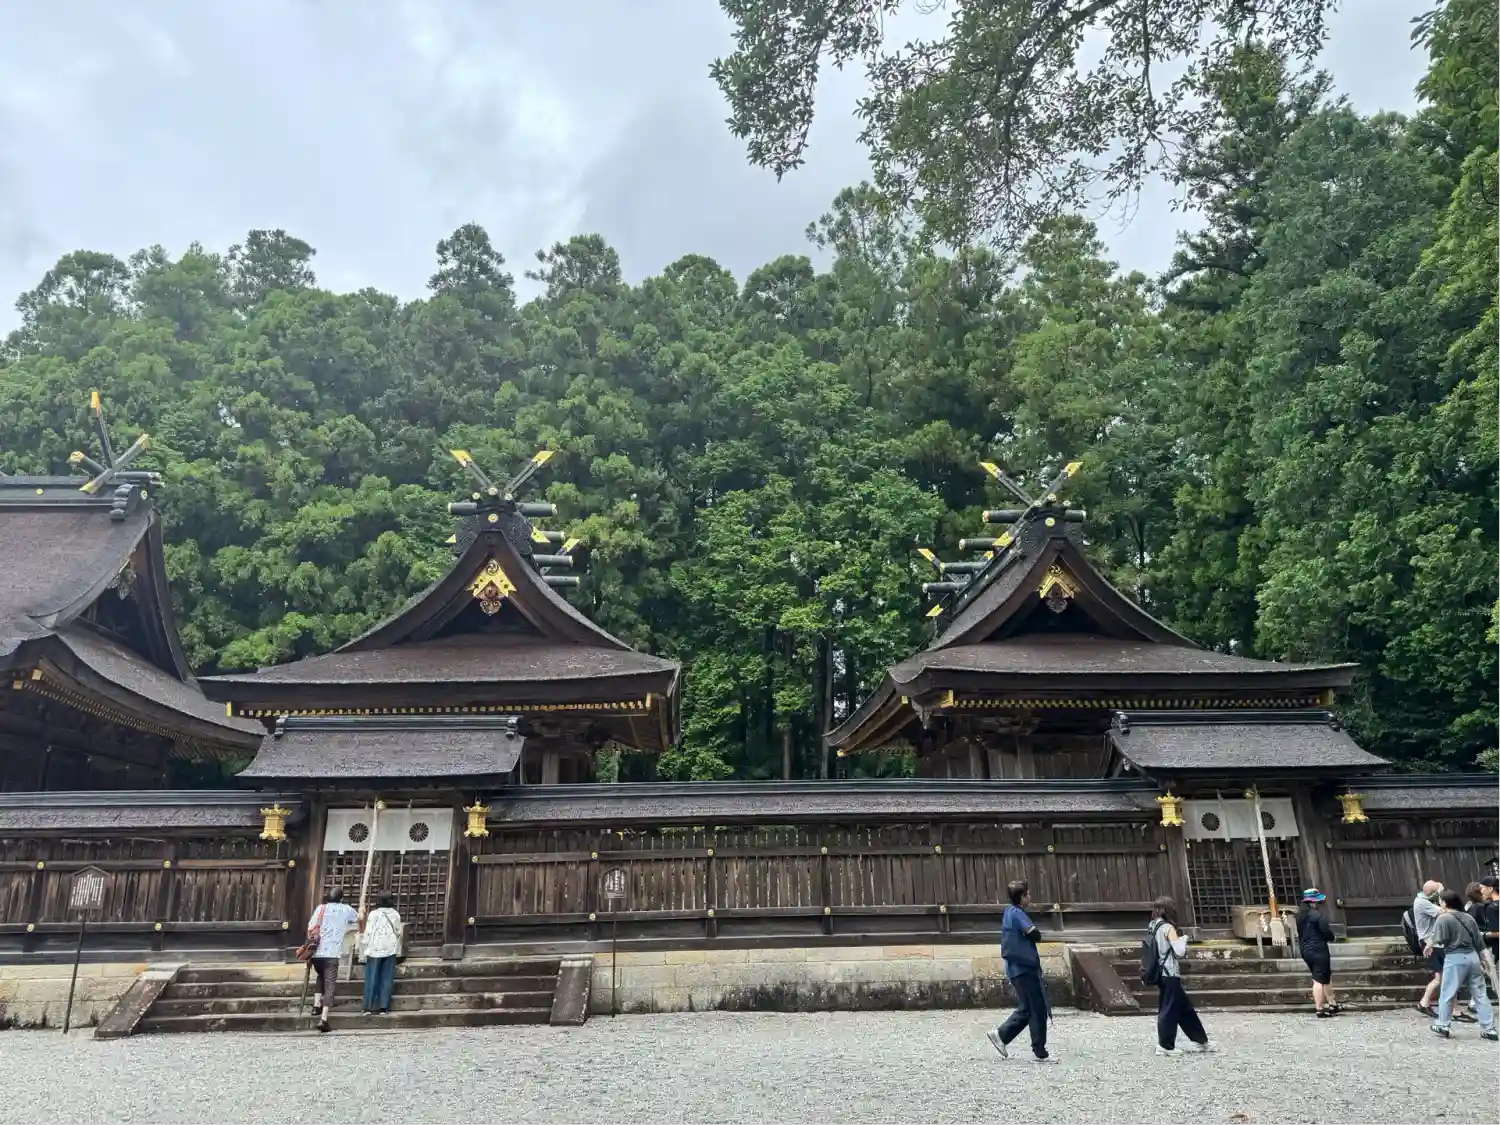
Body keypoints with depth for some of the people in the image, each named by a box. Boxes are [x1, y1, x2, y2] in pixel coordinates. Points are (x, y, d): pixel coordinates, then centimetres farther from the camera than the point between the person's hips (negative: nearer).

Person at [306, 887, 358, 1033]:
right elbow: (358, 919, 30)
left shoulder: (321, 908, 8)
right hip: (332, 953, -2)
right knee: (329, 985, -2)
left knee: (321, 976, 29)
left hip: (317, 952, 2)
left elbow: (310, 929, -1)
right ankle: (323, 1019, -13)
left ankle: (318, 1005, 21)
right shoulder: (346, 909, 10)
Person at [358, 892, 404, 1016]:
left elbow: (368, 933, -7)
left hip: (375, 949, -2)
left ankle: (369, 1007, 2)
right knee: (386, 979, 5)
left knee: (372, 978, 3)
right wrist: (397, 948, 20)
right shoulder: (396, 915, 6)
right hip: (390, 949, 2)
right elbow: (399, 933, 9)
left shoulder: (373, 914, -3)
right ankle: (384, 1007, 1)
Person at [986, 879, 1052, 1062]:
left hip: (1019, 968, 9)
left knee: (1026, 1009, 15)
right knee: (1038, 1010, -1)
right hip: (1024, 969, -9)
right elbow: (1036, 935, -20)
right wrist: (1032, 933, 0)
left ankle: (1001, 1035, 16)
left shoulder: (1011, 912, 14)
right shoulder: (1017, 913, -17)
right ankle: (1039, 1052, 6)